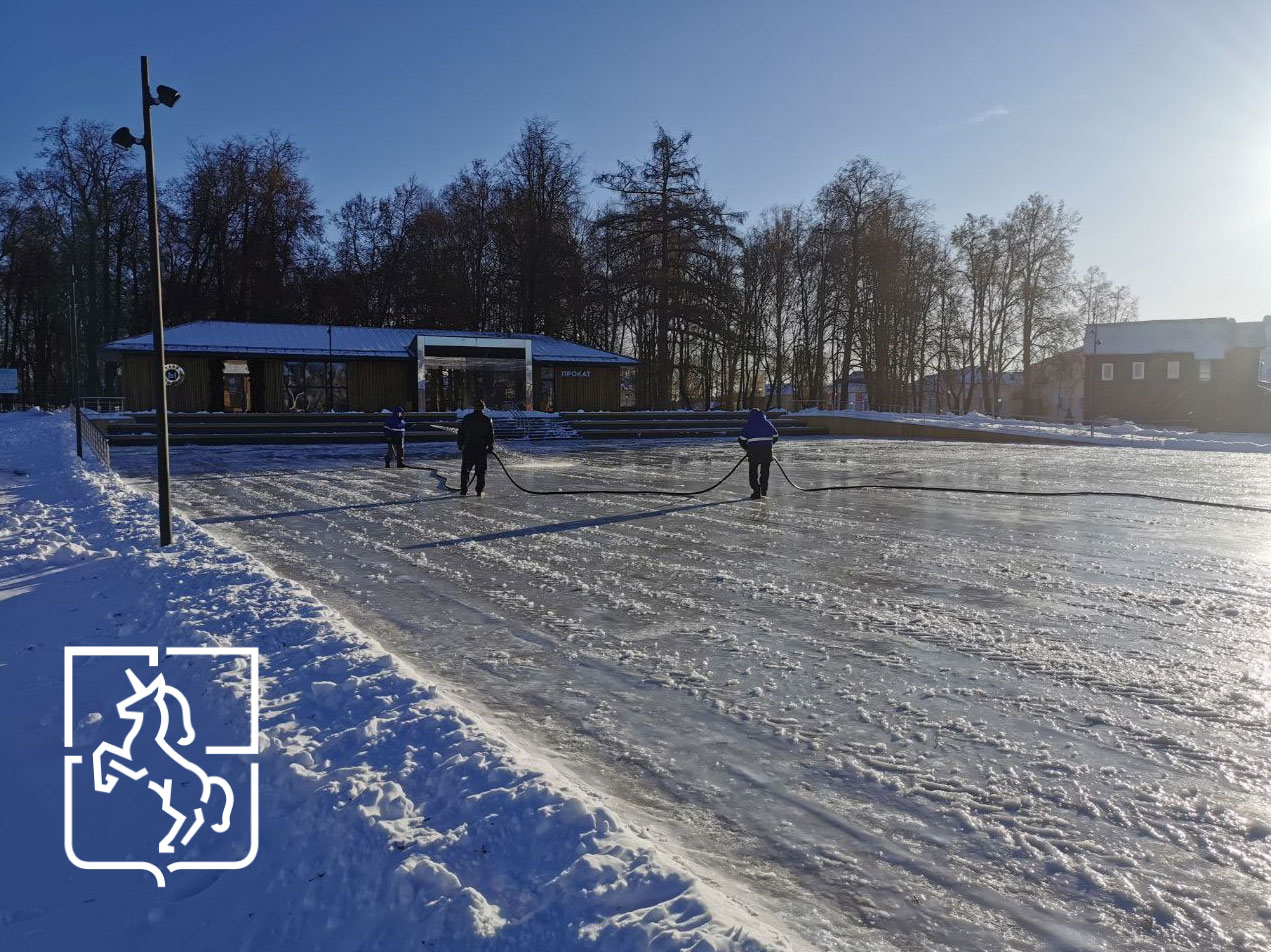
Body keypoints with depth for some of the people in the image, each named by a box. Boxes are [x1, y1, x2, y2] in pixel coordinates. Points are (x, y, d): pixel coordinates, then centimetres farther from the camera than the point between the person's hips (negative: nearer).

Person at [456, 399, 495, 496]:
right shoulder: (487, 420, -1)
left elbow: (461, 433, 7)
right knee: (481, 471, 6)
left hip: (468, 448, 1)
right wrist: (490, 447, 11)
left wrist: (460, 445, 16)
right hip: (482, 448, -1)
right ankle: (480, 490, 5)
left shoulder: (466, 418, 2)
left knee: (465, 470, 8)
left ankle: (463, 490, 4)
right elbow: (491, 435, 2)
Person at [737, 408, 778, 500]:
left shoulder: (748, 425, 2)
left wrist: (747, 449, 14)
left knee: (753, 472, 4)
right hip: (767, 450, 3)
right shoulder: (767, 424, 11)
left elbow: (742, 439, -1)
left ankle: (755, 492, -3)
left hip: (754, 451, -3)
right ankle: (764, 491, 21)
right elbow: (775, 436, 16)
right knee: (765, 471, 17)